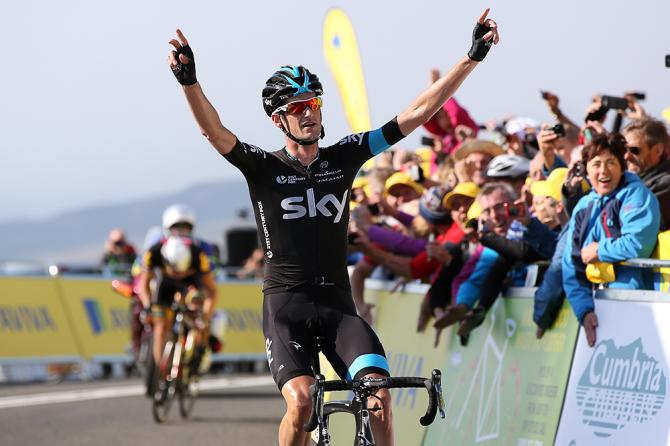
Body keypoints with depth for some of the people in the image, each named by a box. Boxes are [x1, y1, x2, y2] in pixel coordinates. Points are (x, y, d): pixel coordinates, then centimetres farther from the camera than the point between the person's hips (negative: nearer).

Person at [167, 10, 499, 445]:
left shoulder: (344, 157, 7)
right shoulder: (263, 167, -1)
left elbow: (418, 113, 3)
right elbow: (216, 132, -20)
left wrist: (474, 56, -4)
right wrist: (189, 81, -39)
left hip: (338, 303, 2)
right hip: (286, 305, -2)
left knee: (380, 393, -20)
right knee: (301, 401, -24)